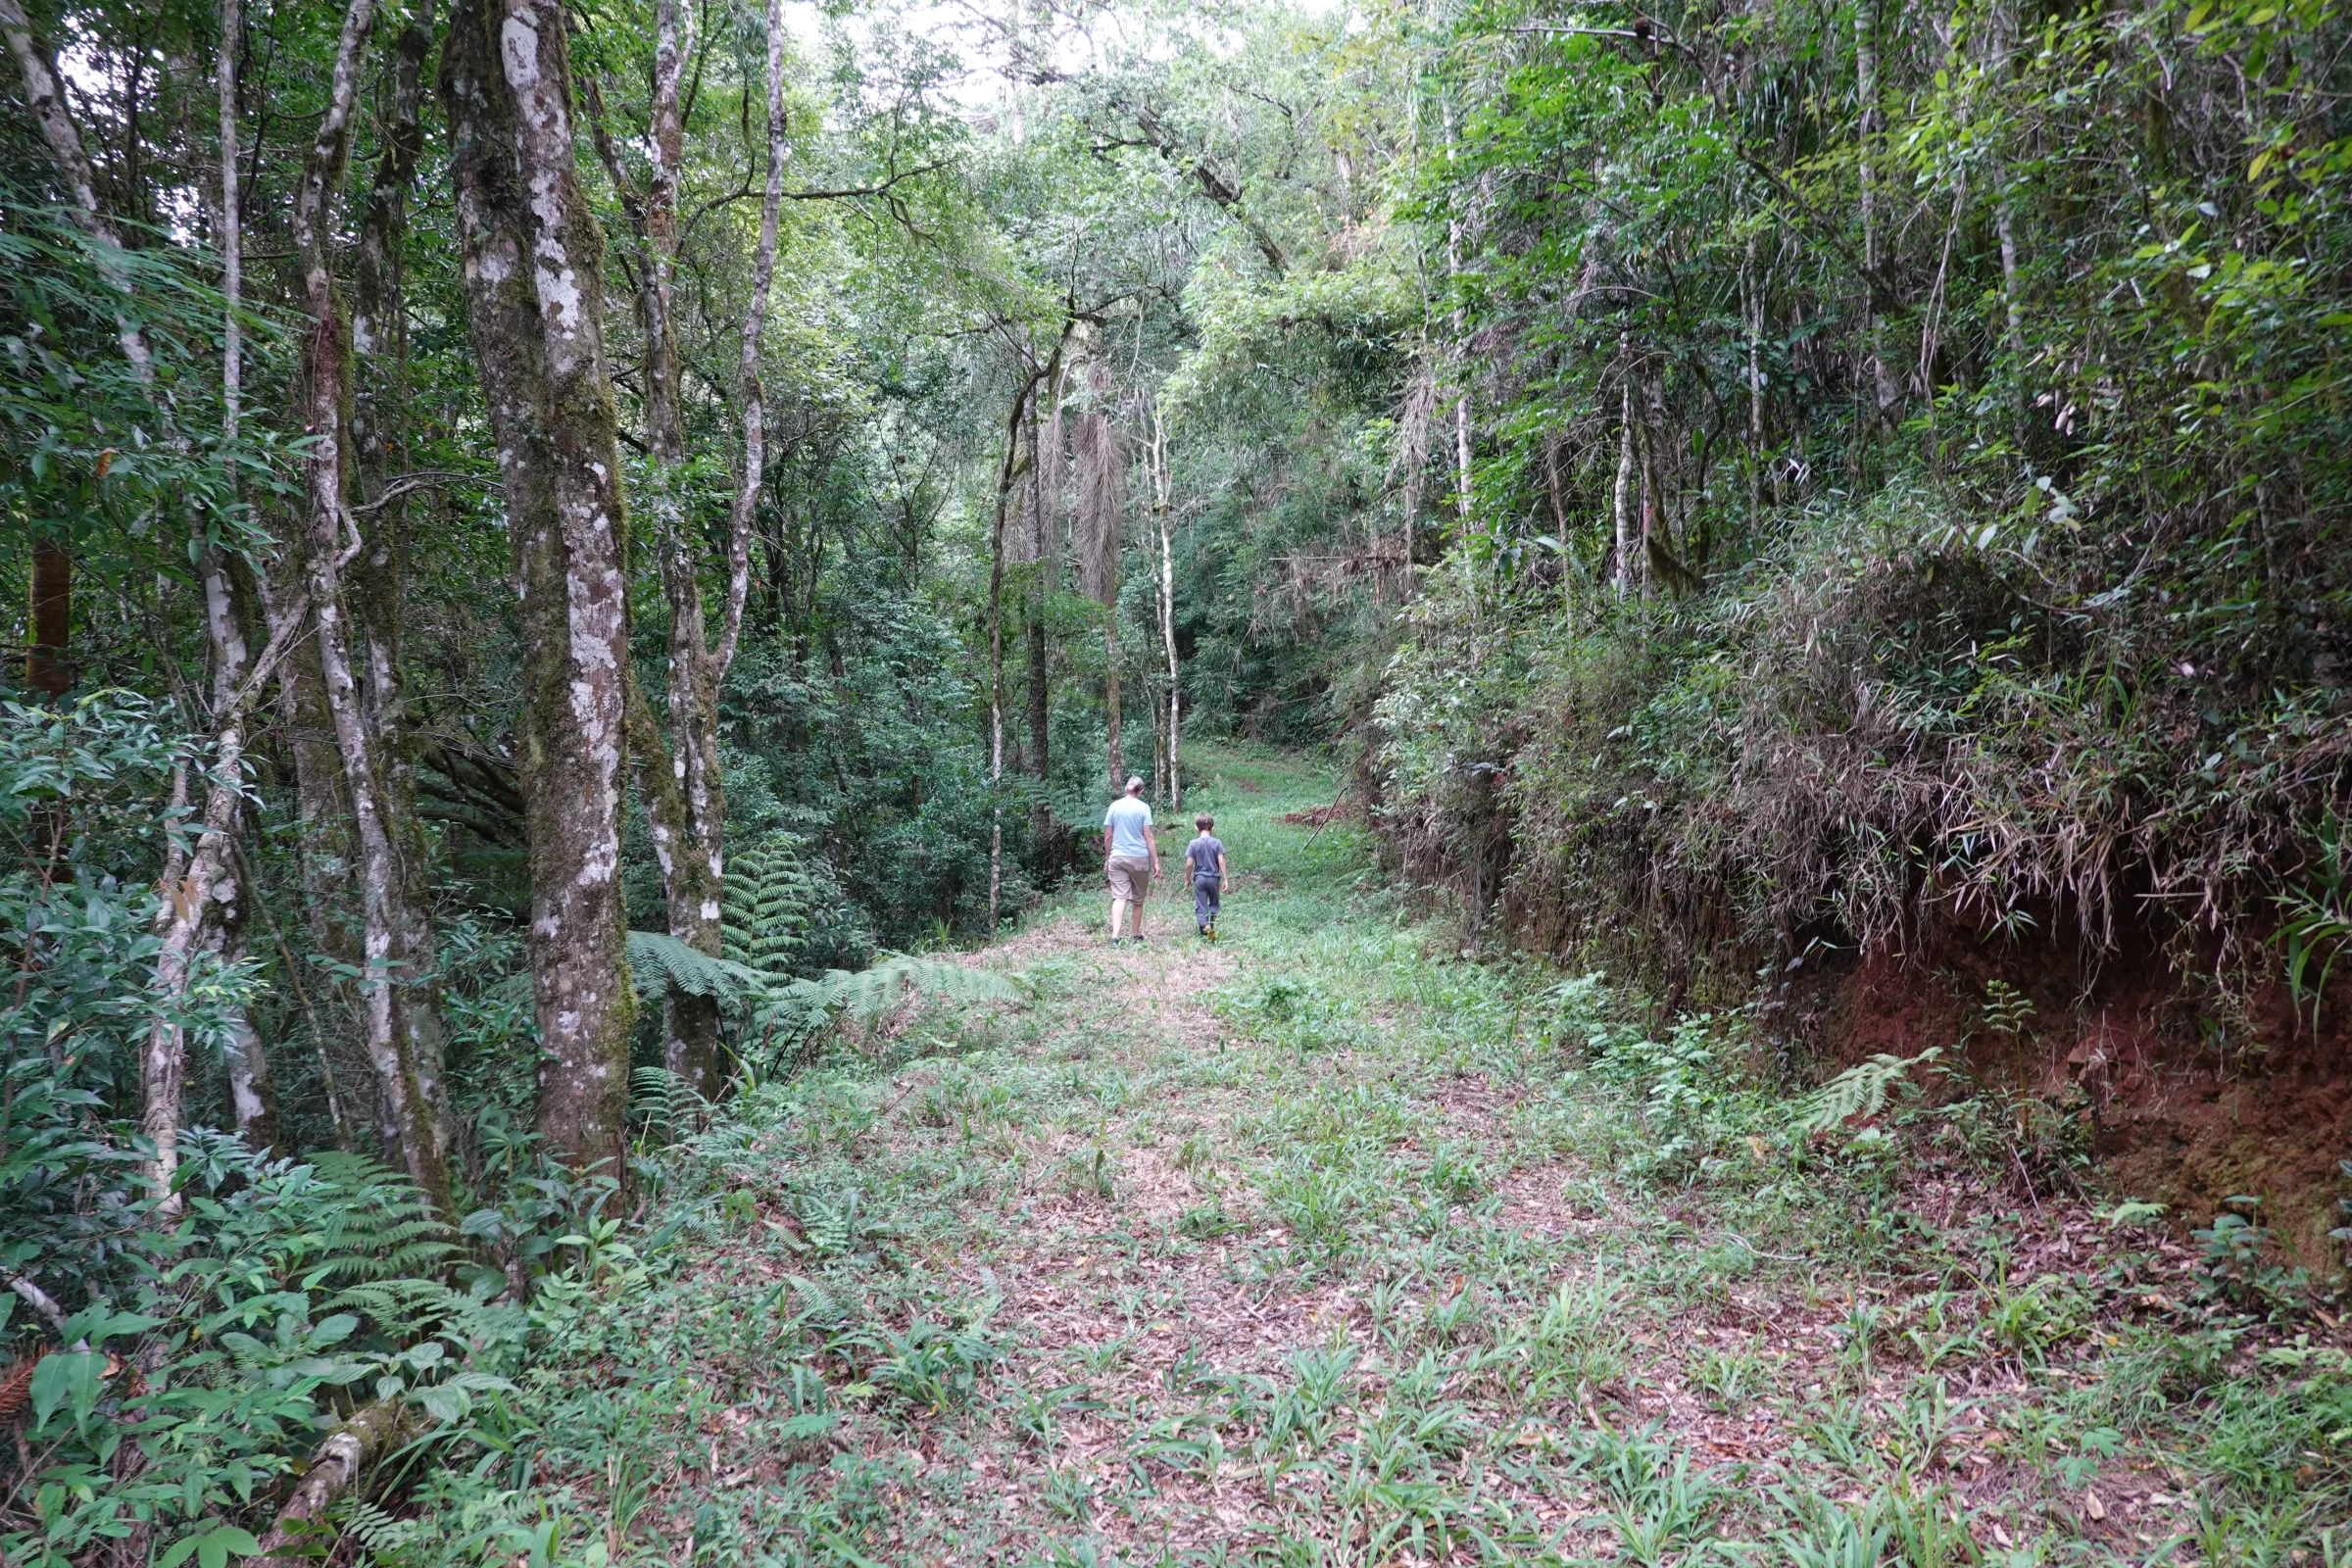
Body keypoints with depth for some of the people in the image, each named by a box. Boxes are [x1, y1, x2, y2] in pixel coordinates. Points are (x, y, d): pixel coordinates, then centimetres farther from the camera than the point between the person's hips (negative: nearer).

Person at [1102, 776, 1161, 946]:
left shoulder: (1114, 806, 3)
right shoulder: (1143, 808, -4)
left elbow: (1108, 836, 5)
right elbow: (1148, 837, -6)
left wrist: (1107, 859, 15)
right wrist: (1156, 861, -2)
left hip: (1117, 858, 1)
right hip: (1139, 858, -1)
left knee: (1119, 897, -5)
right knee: (1138, 899, 12)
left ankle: (1115, 936, -22)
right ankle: (1137, 937, 23)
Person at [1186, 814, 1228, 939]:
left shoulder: (1193, 843, -5)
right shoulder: (1217, 843, -4)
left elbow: (1189, 863, -6)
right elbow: (1221, 862, -8)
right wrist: (1225, 879, -2)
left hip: (1199, 878, 0)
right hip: (1214, 878, 1)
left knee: (1200, 907, 2)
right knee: (1214, 903, 18)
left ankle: (1204, 926, -19)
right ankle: (1211, 925, -1)